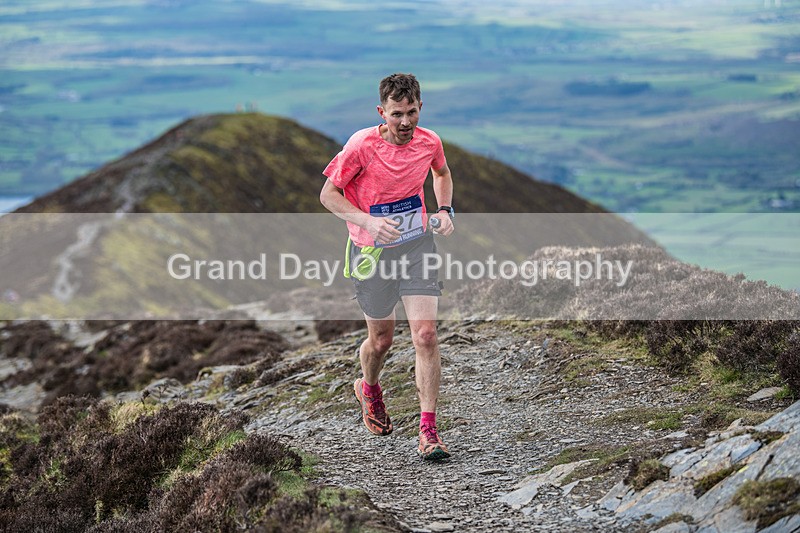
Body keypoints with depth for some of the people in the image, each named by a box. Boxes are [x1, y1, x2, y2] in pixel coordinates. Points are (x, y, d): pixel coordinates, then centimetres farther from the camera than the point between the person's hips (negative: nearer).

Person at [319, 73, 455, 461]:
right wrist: (368, 221, -27)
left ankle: (428, 429, -7)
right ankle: (368, 388, 47)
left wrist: (445, 209, 1)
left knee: (425, 335, -11)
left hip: (417, 246, 2)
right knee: (381, 340, 11)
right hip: (372, 252, -2)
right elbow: (328, 194, -12)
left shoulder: (429, 142, -5)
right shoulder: (362, 145, -18)